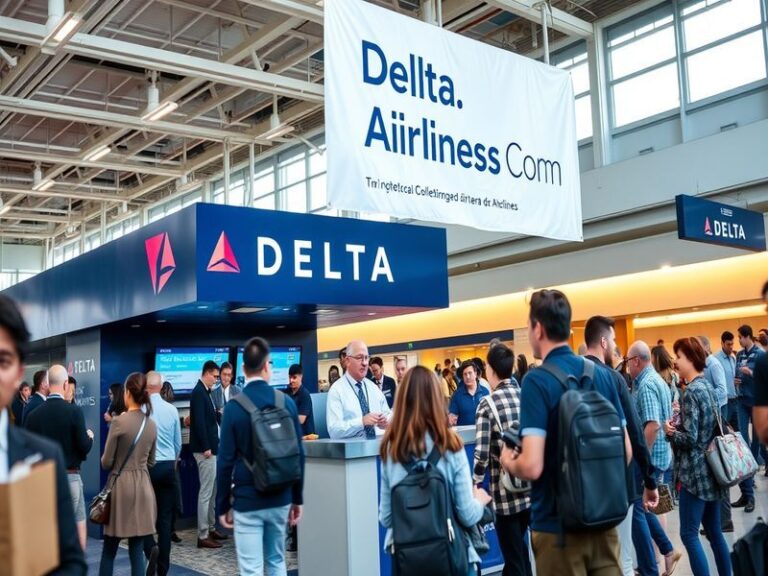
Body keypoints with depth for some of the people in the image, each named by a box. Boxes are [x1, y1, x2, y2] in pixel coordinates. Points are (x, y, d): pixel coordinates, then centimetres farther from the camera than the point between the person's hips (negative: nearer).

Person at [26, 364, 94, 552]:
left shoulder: (33, 415, -2)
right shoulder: (73, 411, -12)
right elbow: (84, 447, -13)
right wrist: (89, 437, 8)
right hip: (69, 477, -3)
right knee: (79, 525, 8)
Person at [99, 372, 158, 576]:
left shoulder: (119, 422, -12)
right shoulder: (152, 424, 4)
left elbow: (106, 462, -7)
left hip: (121, 485, -4)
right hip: (143, 486, 4)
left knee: (109, 549, 9)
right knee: (137, 550, 8)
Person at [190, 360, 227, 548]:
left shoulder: (204, 392, 14)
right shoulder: (199, 393, -16)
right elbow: (199, 422, -22)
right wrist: (206, 447, -22)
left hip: (209, 447, 10)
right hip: (205, 449, -10)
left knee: (211, 491, 17)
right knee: (205, 492, -6)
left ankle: (211, 528, 26)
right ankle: (203, 536, -2)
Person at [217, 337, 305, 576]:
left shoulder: (234, 407, -10)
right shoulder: (287, 402, -2)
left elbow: (226, 461, -9)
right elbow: (298, 454, 2)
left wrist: (223, 505, 1)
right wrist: (297, 498, 11)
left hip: (247, 501, -3)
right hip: (280, 498, 4)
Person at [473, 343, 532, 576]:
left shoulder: (488, 404, -11)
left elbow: (482, 454, -17)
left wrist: (475, 486, -4)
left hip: (506, 492, -5)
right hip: (531, 488, 5)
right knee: (518, 548, 25)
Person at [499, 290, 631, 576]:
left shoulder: (537, 381, -17)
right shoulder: (602, 375, 2)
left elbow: (532, 466, -24)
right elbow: (626, 451, 7)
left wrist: (508, 461, -3)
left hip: (557, 524, -5)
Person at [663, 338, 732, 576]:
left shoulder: (691, 391, -16)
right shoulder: (707, 387, 11)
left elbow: (690, 438, -21)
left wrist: (670, 432, -4)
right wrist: (679, 425, 8)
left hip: (696, 472, -9)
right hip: (711, 469, 9)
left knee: (689, 534, -5)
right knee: (714, 532, 15)